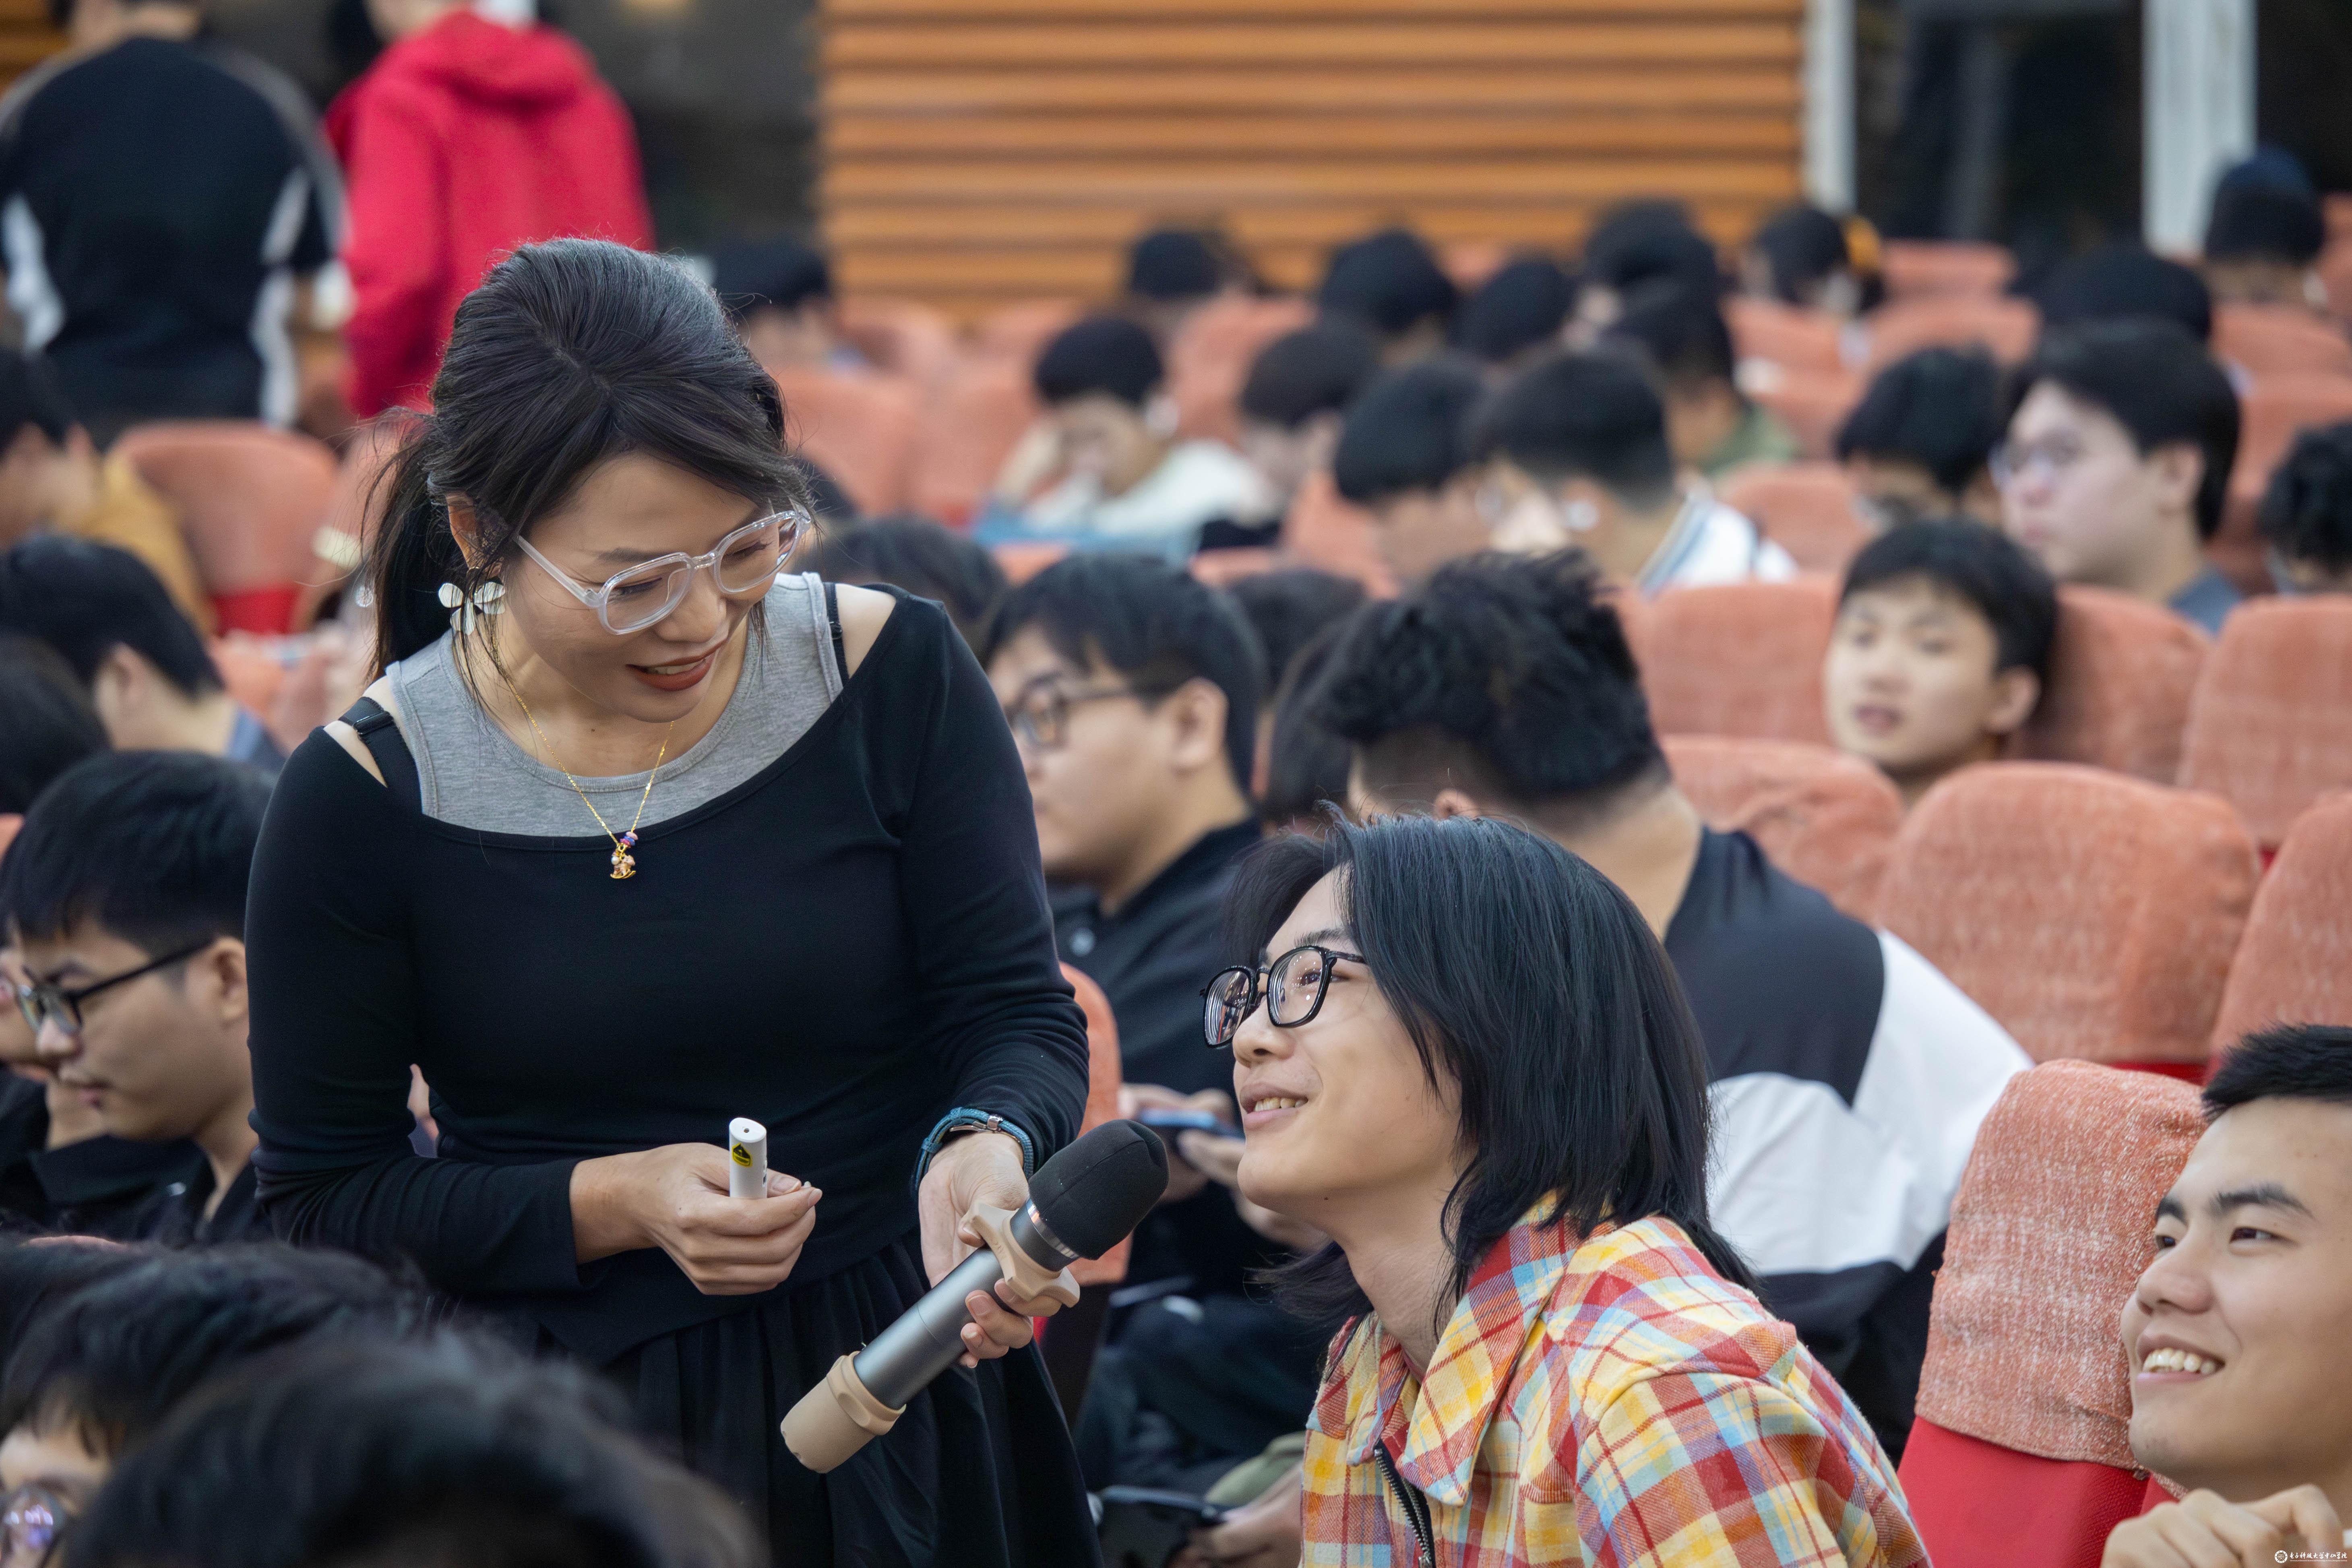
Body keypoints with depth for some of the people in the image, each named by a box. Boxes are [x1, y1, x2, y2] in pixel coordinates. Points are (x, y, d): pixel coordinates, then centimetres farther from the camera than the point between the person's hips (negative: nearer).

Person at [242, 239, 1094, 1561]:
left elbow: (1019, 1011, -4)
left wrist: (984, 1148, -27)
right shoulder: (367, 796, -12)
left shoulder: (894, 674, -8)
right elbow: (322, 1198, -6)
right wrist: (614, 1203, -20)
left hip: (899, 1395, 1)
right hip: (569, 1426, -1)